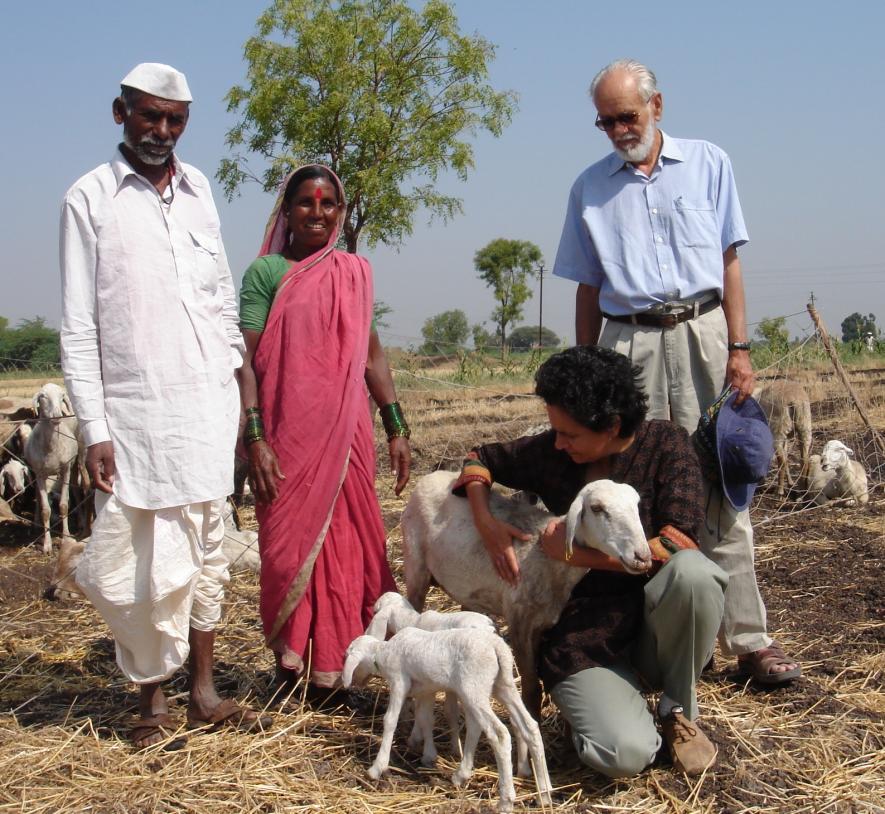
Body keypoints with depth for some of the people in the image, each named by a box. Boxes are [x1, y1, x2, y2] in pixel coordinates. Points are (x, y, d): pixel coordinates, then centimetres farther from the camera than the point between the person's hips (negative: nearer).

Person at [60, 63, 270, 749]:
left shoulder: (198, 189, 11)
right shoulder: (90, 199, -3)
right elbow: (78, 326, -5)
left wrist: (238, 383, 13)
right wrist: (95, 429, -11)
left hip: (208, 405, 5)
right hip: (136, 412, -4)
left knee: (207, 552, 10)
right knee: (150, 564, -1)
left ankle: (203, 691, 21)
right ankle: (152, 702, 15)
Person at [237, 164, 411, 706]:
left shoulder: (356, 271, 13)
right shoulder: (266, 271, 0)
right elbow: (245, 358, -5)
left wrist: (397, 428, 11)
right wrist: (254, 437, -14)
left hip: (347, 430, 4)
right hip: (287, 432, -4)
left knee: (346, 546, 5)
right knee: (289, 544, 2)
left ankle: (332, 675, 14)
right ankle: (289, 666, 16)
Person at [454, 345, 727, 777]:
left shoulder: (665, 443, -7)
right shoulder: (549, 452, -1)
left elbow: (679, 544, -18)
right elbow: (480, 459, 15)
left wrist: (578, 553, -18)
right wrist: (485, 523, -5)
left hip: (654, 627, 0)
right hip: (583, 638, 0)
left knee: (694, 572, -35)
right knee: (626, 754, -28)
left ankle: (679, 708, -6)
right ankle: (589, 703, 11)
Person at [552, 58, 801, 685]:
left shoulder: (708, 164, 10)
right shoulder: (590, 187, 14)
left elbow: (729, 262, 6)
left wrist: (739, 348, -3)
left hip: (701, 334, -1)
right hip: (627, 343, 1)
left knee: (720, 488, -5)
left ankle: (748, 639, -2)